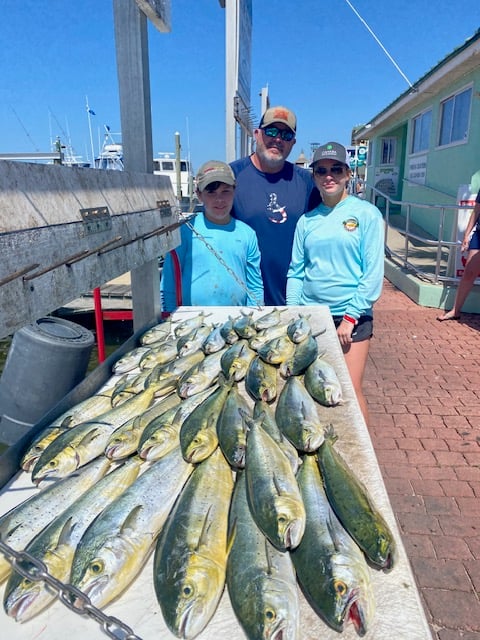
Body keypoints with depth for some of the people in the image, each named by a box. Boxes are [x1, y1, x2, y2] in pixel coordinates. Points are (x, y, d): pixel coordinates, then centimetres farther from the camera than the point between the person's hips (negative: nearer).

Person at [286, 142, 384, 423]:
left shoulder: (366, 213, -5)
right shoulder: (307, 220, 6)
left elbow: (373, 273, -9)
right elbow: (296, 272, 8)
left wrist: (350, 317, -13)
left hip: (352, 316, -3)